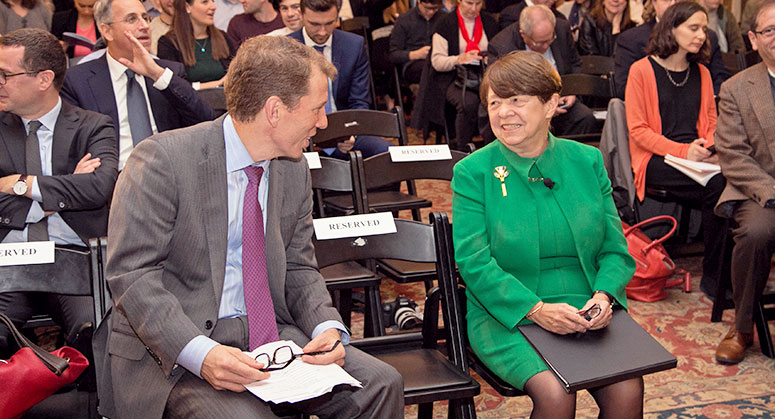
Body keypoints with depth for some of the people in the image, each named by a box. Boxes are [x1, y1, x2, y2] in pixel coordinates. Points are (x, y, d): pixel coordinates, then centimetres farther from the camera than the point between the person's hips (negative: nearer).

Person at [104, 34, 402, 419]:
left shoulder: (294, 170, 8)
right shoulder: (162, 160, -13)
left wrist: (327, 327, -7)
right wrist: (200, 353, -29)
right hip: (179, 350, -5)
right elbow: (132, 274, -16)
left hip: (273, 334, 6)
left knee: (381, 384, -13)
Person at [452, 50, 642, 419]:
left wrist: (603, 296, -12)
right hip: (507, 316, -2)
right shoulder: (472, 173, -1)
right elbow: (474, 262, -8)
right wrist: (536, 309, -20)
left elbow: (615, 250, 9)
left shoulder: (587, 161, 8)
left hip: (587, 312, 3)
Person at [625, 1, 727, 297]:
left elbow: (711, 123, 20)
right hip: (655, 160, -5)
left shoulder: (701, 73, 18)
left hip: (695, 156, 5)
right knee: (716, 184, -32)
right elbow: (638, 130, -5)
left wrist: (710, 149, -4)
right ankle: (712, 275, -17)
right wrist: (682, 151, -16)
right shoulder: (642, 70, 1)